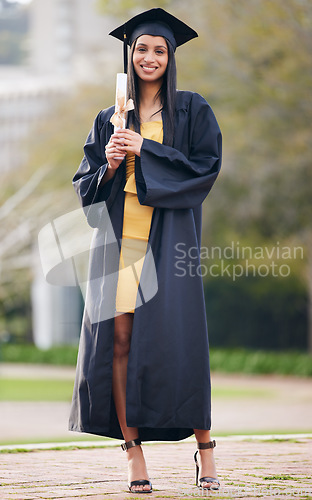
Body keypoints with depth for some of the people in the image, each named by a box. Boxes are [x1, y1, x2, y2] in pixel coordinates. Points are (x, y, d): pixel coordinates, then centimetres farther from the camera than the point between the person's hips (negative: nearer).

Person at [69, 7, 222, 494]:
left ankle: (205, 448, 1)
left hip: (168, 235, -3)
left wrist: (145, 150, -10)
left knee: (177, 337, -9)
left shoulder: (192, 110, 8)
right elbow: (85, 183, 15)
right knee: (119, 338, -6)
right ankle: (134, 453, -3)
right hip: (119, 235, 3)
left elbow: (206, 167, -3)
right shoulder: (109, 121, 16)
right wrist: (109, 165, -7)